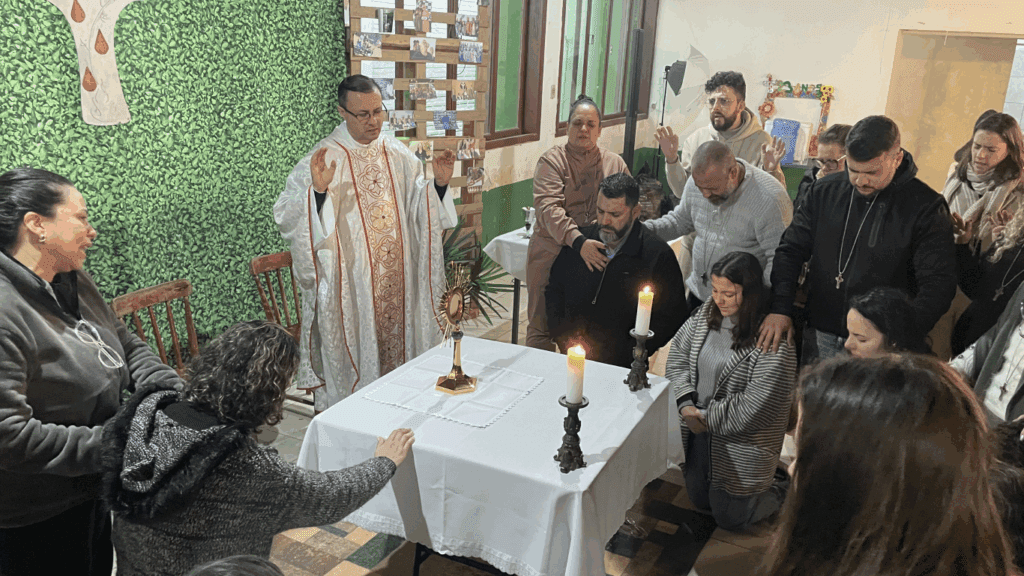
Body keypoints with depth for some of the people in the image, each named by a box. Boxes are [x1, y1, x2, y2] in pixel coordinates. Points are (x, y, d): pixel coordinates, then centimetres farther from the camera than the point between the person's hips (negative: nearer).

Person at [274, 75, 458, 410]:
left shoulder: (399, 154, 7)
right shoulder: (324, 159, -8)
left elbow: (420, 211, 13)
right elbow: (288, 218, -14)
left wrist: (440, 183, -3)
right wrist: (318, 191, -31)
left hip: (398, 280, 5)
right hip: (350, 286, -4)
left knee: (399, 340, 12)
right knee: (356, 343, 3)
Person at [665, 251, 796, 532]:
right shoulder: (708, 312, -7)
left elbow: (755, 407, -25)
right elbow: (678, 353, 2)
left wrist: (706, 417, -17)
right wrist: (686, 404, -10)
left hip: (741, 443, -6)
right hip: (699, 429, 6)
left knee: (729, 517, 10)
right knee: (699, 499, 23)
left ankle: (783, 490, 33)